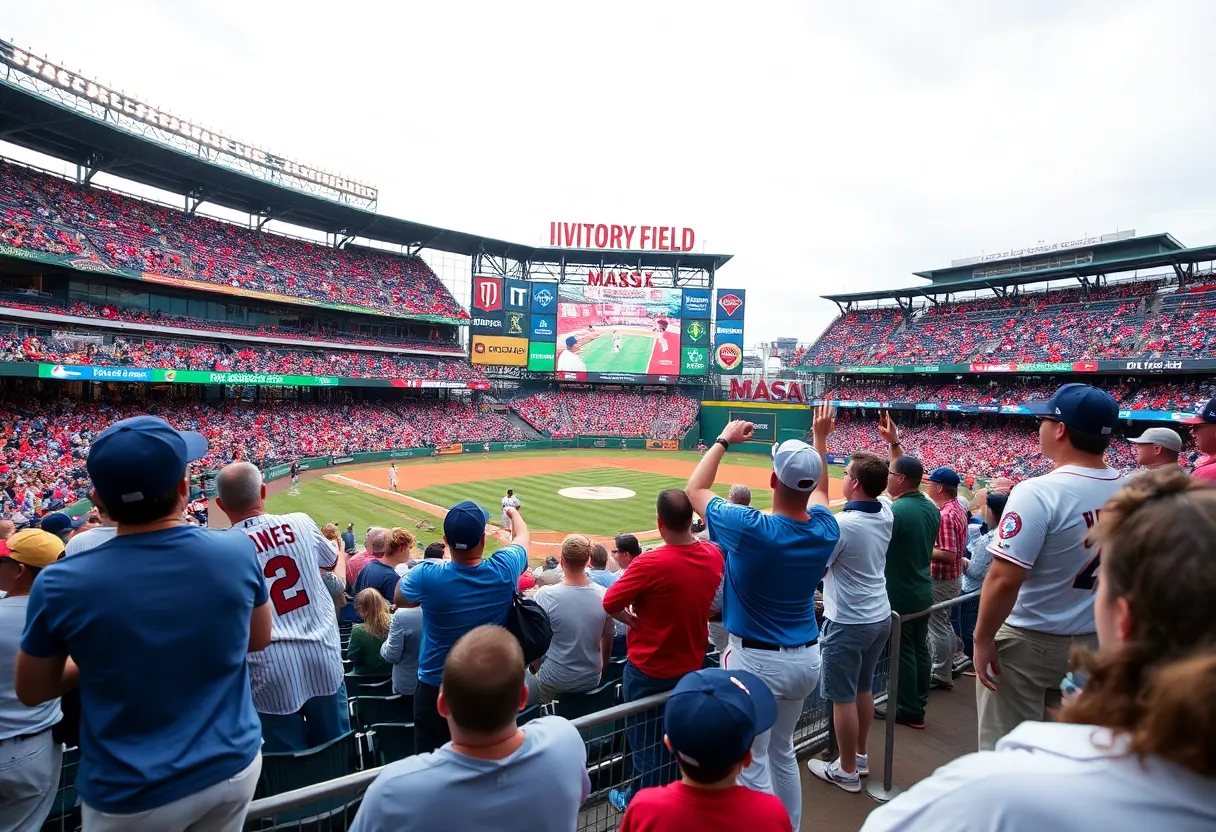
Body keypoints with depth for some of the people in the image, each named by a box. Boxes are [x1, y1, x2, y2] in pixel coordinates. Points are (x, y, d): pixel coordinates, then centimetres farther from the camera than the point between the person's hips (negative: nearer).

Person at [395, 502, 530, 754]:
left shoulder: (427, 575, -24)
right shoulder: (504, 570, -20)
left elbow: (399, 599, 1)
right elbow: (522, 535, 5)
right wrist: (514, 513, 25)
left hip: (436, 690, -1)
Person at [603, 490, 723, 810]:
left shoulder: (650, 563, -30)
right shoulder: (715, 556, -11)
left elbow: (610, 604, -21)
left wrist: (633, 620, -5)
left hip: (648, 670, -5)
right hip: (692, 665, 6)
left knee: (645, 742, 15)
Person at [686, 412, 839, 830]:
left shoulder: (750, 528, -23)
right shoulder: (825, 529, -8)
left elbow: (696, 490, -7)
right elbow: (819, 491, 17)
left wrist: (723, 440, 4)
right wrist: (820, 437, 26)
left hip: (756, 661, -6)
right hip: (806, 658, 7)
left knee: (752, 767, 8)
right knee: (783, 753, 26)